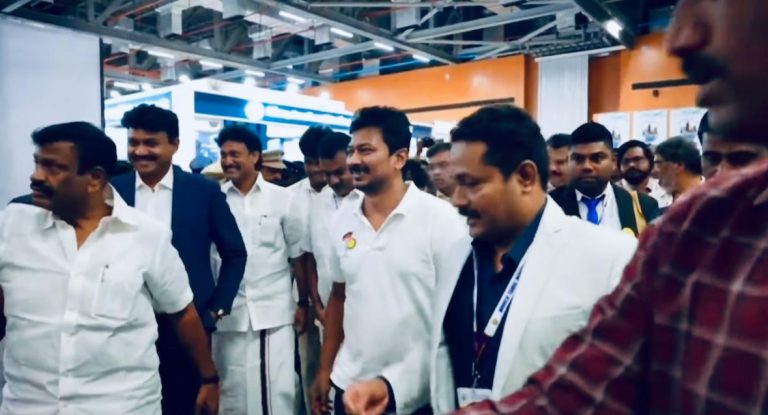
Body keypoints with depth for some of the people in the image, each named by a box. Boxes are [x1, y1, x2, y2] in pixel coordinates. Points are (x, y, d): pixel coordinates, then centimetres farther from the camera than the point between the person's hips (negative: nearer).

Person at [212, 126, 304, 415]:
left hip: (274, 309, -1)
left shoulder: (282, 198, 1)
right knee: (232, 390, 11)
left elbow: (299, 255, 4)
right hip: (229, 311, 1)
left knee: (278, 388, 4)